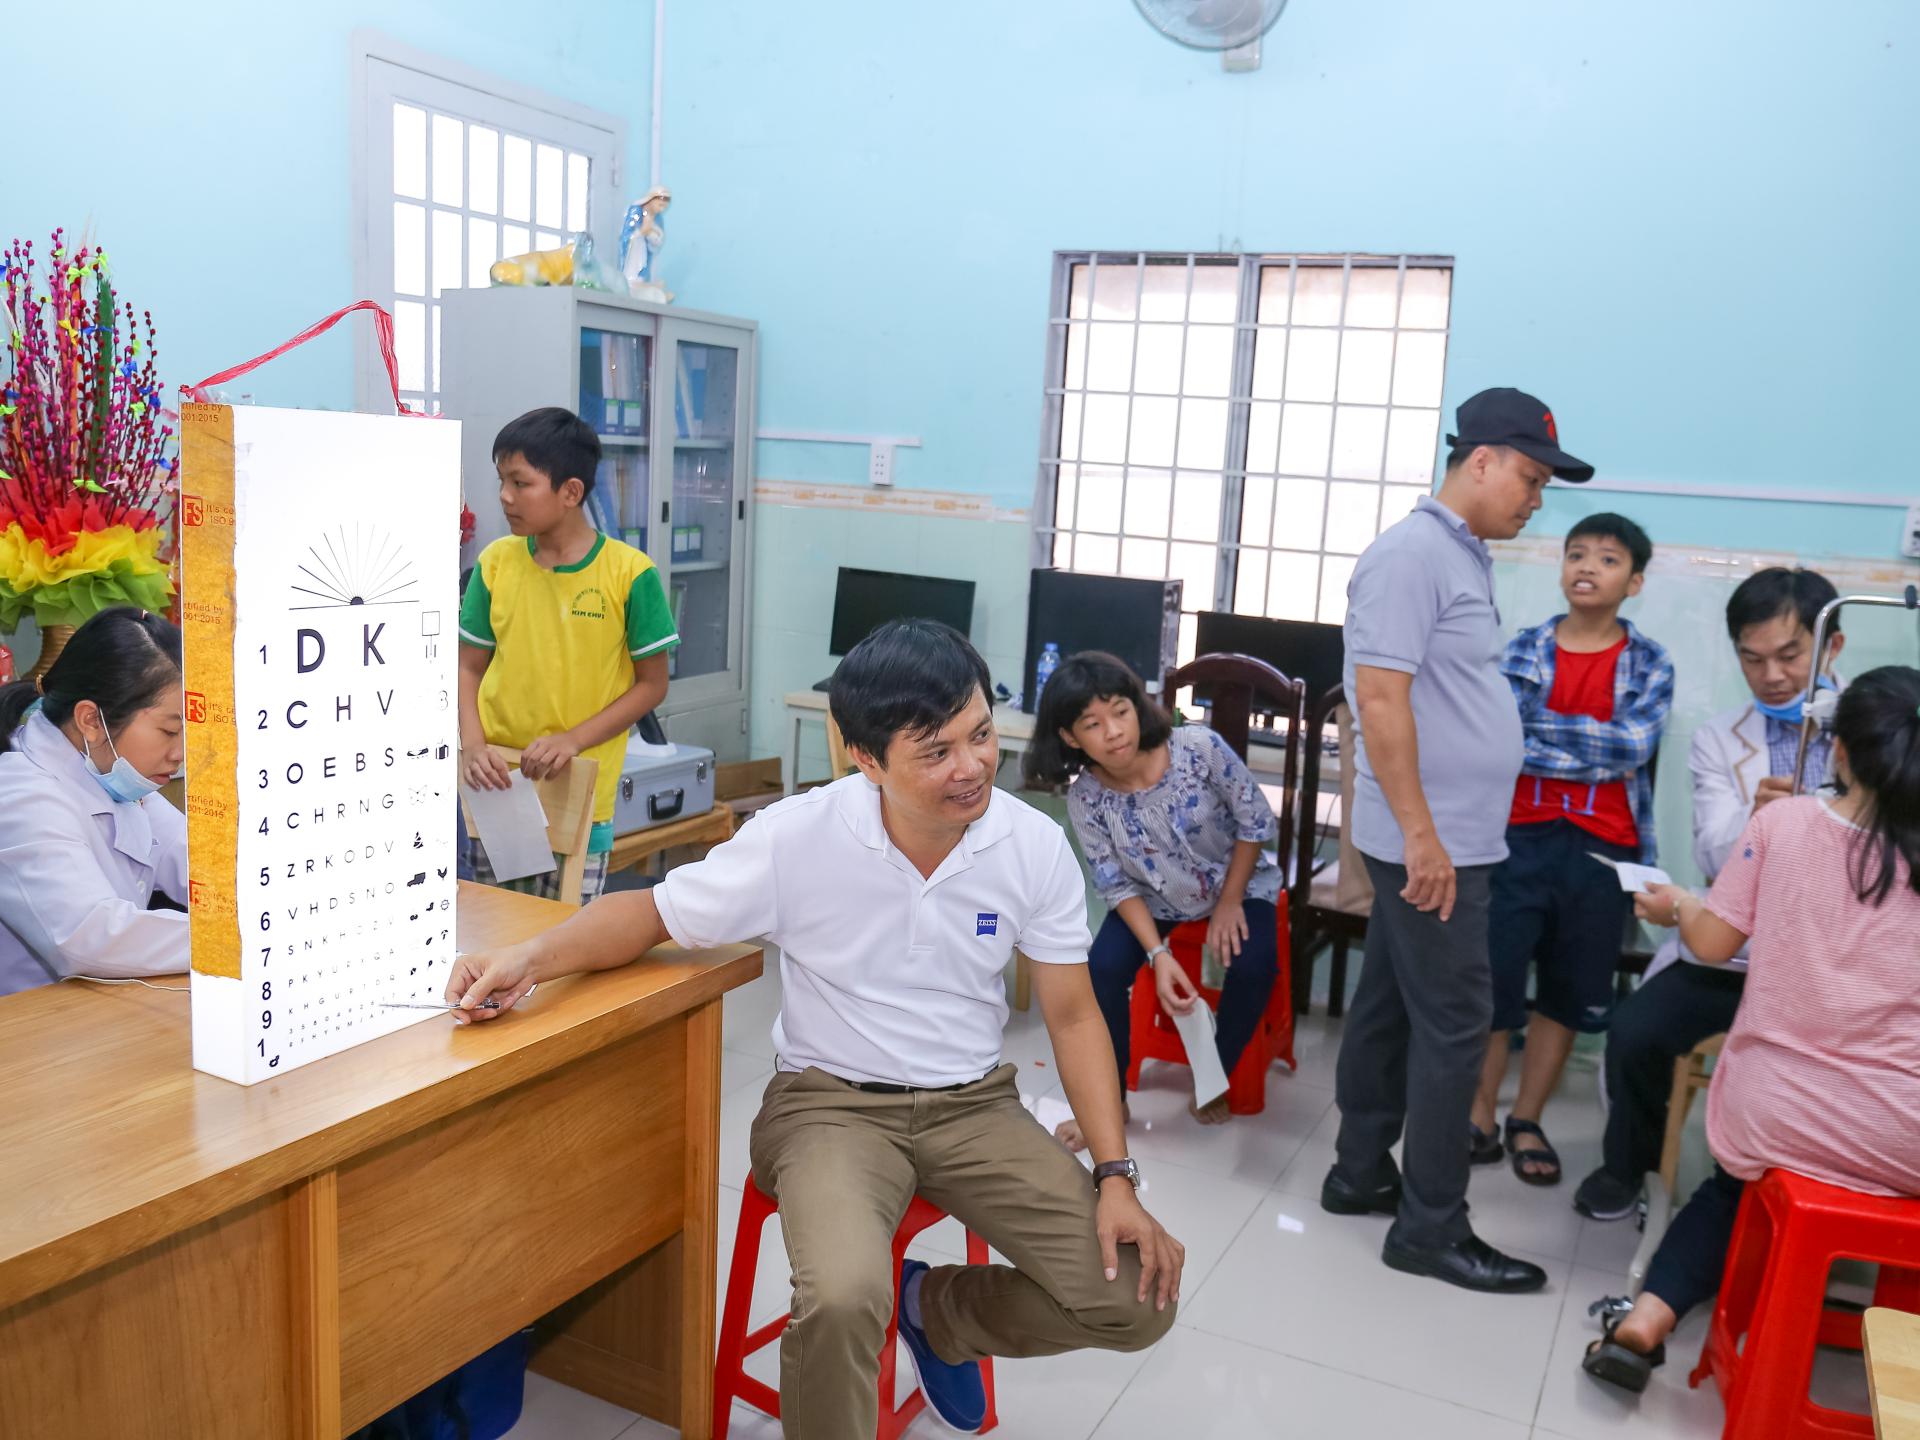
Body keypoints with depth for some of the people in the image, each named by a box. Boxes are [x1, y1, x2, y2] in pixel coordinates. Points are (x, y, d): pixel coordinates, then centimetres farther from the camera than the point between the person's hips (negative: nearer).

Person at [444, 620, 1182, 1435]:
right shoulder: (796, 838, -17)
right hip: (833, 1102, -3)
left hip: (973, 1105, 4)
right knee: (841, 1298, -34)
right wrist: (532, 958, -23)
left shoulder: (1036, 847, -10)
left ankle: (938, 1309, 22)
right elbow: (652, 913, -4)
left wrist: (1116, 1178, -8)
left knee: (1137, 1301, -7)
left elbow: (1072, 1017, -1)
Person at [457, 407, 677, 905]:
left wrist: (572, 740, -14)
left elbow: (652, 683, -3)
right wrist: (472, 746, -8)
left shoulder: (629, 573, -9)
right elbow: (470, 666, 8)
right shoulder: (496, 562, 0)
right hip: (495, 785, 3)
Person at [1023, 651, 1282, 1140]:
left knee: (1254, 964, -27)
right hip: (1157, 896, 1)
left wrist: (1229, 902, -13)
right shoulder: (1085, 799, -24)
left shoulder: (1200, 748, -31)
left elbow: (1257, 822, -15)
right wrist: (1158, 954, -27)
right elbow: (1118, 886, -14)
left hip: (1240, 881, -1)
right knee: (1103, 968, -20)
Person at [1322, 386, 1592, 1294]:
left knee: (1390, 1007, 15)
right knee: (1453, 1024, -3)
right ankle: (1430, 1228, 8)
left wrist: (1431, 835, 19)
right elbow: (1380, 699, -22)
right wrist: (1421, 835, -22)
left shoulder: (1464, 557, 14)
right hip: (1430, 843, -9)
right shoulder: (1413, 554, -16)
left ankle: (1360, 1175, 27)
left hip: (1451, 837, 9)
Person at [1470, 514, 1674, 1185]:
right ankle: (1479, 1119, 16)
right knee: (1489, 982, -1)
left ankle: (1526, 1122, 26)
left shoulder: (1650, 666, 4)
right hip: (1521, 836, -1)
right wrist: (1597, 750, -14)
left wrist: (1535, 731, -13)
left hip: (1603, 850, 1)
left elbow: (1636, 745, -12)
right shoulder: (1523, 649, 3)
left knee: (1571, 994, 11)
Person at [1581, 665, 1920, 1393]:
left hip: (1774, 1115, 0)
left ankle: (1650, 1314, 11)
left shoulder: (1781, 821, -6)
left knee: (1734, 1185, 30)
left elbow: (1712, 944, 0)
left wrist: (1677, 906, 20)